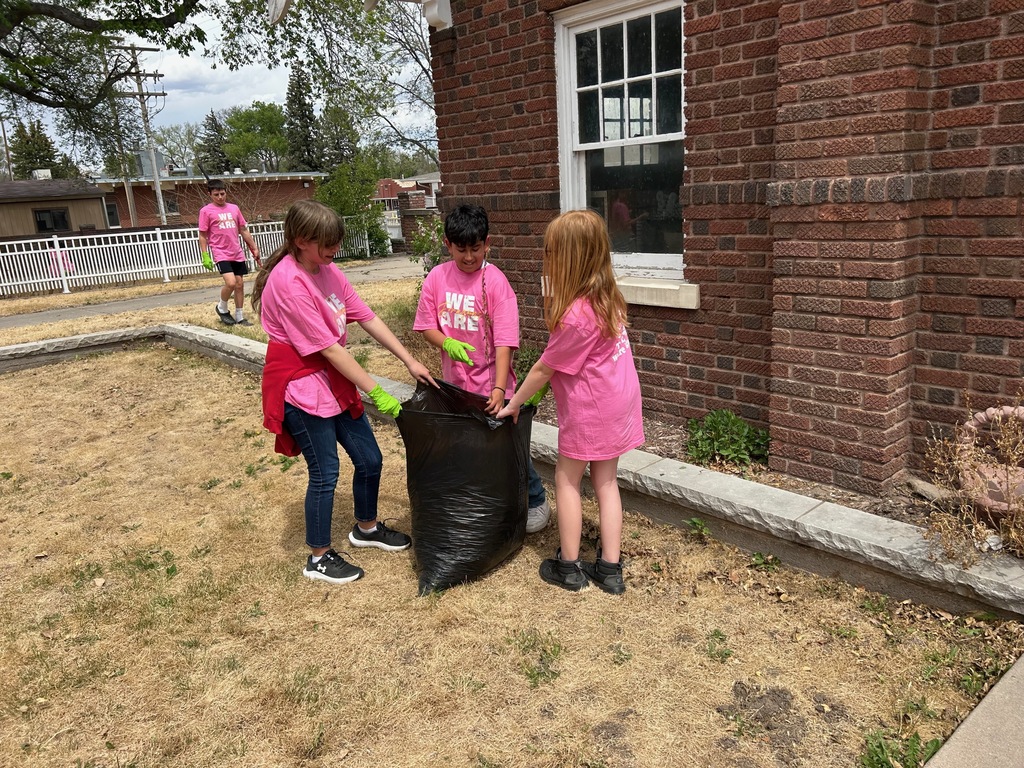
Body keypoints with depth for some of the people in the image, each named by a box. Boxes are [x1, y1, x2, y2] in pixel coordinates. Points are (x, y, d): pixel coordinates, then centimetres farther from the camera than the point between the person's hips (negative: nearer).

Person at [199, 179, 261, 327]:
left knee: (240, 284, 6)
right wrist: (205, 256, -9)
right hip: (220, 254, -5)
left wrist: (254, 248, 15)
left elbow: (244, 230, 16)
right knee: (231, 283, -19)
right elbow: (202, 236, -3)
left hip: (237, 254, 5)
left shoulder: (234, 208, 10)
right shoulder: (206, 211, -3)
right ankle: (222, 308, 7)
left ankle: (239, 317, 16)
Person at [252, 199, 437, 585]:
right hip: (302, 389, -8)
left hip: (335, 382, 8)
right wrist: (377, 393, -20)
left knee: (369, 459, 14)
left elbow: (367, 318, 4)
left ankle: (367, 528, 39)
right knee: (325, 473, 2)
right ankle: (318, 558, 22)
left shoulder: (327, 271, 4)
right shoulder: (288, 283, -23)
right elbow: (328, 348, -23)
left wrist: (411, 361, -2)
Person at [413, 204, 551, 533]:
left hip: (490, 384, -4)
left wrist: (499, 389, -27)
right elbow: (425, 325, 4)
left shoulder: (495, 281, -14)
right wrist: (448, 344, -18)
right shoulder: (437, 277, -2)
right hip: (455, 382, 4)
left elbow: (504, 340, -18)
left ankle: (535, 500, 25)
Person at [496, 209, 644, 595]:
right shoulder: (605, 295, 1)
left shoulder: (576, 316, -26)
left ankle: (568, 566, 19)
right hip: (620, 399, 8)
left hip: (590, 408, -8)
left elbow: (544, 369, -14)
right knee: (606, 481, 14)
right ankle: (610, 568, 21)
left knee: (567, 478, 9)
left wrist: (514, 404, -2)